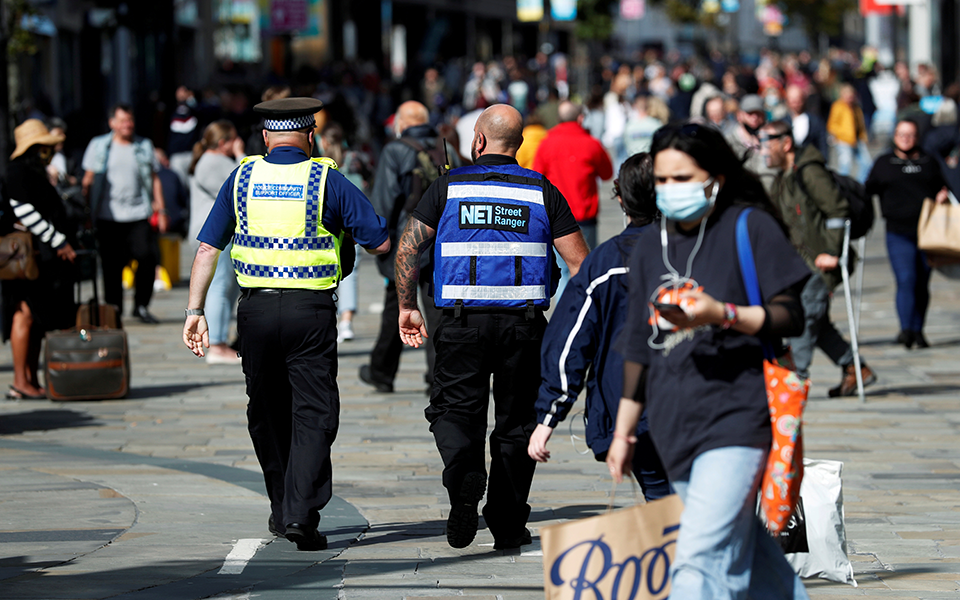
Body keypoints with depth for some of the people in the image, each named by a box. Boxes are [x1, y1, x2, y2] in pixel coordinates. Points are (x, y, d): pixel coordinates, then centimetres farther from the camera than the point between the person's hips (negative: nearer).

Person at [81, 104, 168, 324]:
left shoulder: (144, 146, 11)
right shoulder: (98, 146, 7)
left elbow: (154, 179, 14)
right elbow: (88, 180, 8)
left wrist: (161, 209, 8)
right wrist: (85, 212, 2)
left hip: (139, 214, 1)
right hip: (109, 216, -1)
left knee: (148, 258, -10)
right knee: (112, 265, 1)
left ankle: (141, 305, 5)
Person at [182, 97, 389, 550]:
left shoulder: (241, 178, 5)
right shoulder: (327, 181, -2)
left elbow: (207, 248, 2)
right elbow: (381, 242, -1)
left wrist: (195, 311, 3)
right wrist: (345, 230, 19)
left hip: (256, 309, 3)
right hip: (311, 310, -3)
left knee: (267, 414, 17)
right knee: (313, 415, 0)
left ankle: (283, 510, 27)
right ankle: (301, 513, -15)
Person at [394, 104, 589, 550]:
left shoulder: (449, 186, 3)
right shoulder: (542, 192, 5)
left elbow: (407, 249, 1)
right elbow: (579, 263, 3)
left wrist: (407, 307, 13)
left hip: (463, 322, -1)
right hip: (524, 322, 1)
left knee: (455, 409, 8)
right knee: (516, 421, 11)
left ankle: (464, 473, -23)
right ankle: (507, 526, 14)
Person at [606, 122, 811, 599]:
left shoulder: (750, 228, -2)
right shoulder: (650, 247, 16)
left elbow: (790, 317, -6)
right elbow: (640, 346, 21)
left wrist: (722, 314, -23)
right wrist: (623, 431, 21)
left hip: (735, 419, -7)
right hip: (675, 428, 7)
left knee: (701, 557, -16)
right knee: (743, 554, 13)